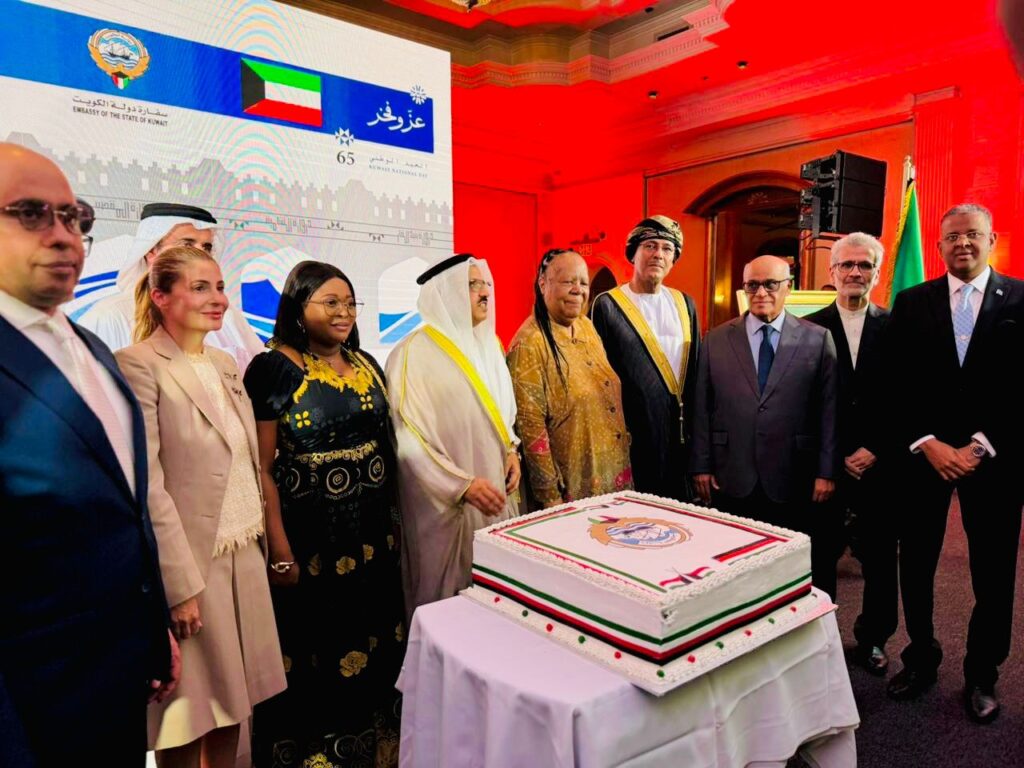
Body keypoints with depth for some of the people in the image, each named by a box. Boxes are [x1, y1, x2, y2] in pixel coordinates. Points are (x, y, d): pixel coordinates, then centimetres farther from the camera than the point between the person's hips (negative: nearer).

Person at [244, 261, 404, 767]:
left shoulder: (367, 365, 7)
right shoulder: (274, 368, -11)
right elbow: (262, 468, -13)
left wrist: (392, 521, 11)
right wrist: (280, 552, -17)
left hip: (373, 535, 6)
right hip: (310, 539, -6)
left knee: (376, 648, 18)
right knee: (313, 655, 9)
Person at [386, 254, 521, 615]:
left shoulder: (488, 345, 9)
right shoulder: (414, 354, -14)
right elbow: (408, 436, -17)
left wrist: (511, 450, 2)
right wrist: (462, 485, -21)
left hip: (495, 491, 7)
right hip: (446, 503, -6)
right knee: (450, 600, 7)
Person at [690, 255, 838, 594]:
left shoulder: (818, 339, 2)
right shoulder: (716, 340, 5)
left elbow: (829, 409, 0)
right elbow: (702, 408, 5)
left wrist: (827, 471, -4)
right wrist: (701, 465, 2)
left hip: (796, 480, -1)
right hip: (732, 479, 1)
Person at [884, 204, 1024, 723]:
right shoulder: (911, 303, 5)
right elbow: (899, 386, 1)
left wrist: (979, 446, -11)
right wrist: (928, 444, -9)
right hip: (922, 452, 1)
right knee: (915, 564, 9)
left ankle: (981, 676, 26)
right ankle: (921, 658, 28)